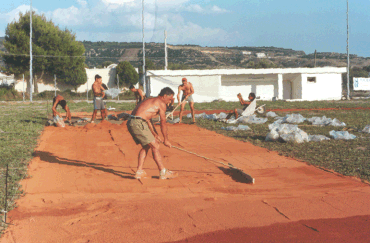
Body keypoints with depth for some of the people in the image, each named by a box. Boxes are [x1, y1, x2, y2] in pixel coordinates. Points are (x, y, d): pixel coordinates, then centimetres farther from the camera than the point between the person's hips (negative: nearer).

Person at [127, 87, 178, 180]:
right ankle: (163, 172, 4)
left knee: (146, 146, 21)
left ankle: (139, 172, 20)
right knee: (155, 146, -1)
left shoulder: (151, 101, 26)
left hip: (130, 122, 9)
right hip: (138, 123, -9)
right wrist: (166, 139, 12)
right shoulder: (161, 103, 0)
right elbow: (163, 123, 3)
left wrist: (154, 135, 36)